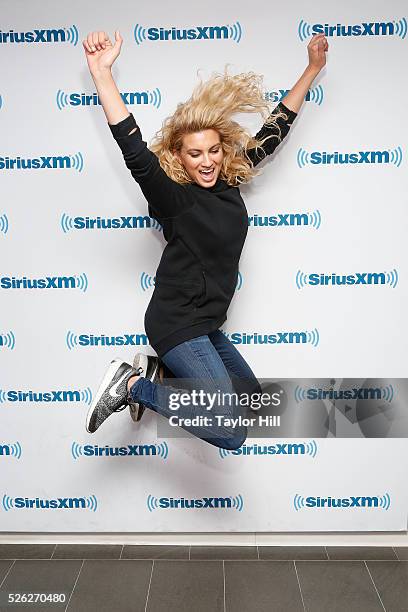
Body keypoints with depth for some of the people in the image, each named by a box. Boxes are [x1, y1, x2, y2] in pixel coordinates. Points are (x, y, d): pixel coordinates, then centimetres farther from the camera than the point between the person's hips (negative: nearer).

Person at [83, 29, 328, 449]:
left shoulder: (230, 180, 5)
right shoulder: (172, 196, -13)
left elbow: (274, 130, 12)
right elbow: (133, 149, -28)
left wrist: (313, 68, 18)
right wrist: (102, 71, -34)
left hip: (205, 325, 9)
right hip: (177, 324, -8)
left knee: (250, 392, 27)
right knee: (232, 432, -19)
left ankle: (157, 372, 21)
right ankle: (134, 386, -5)